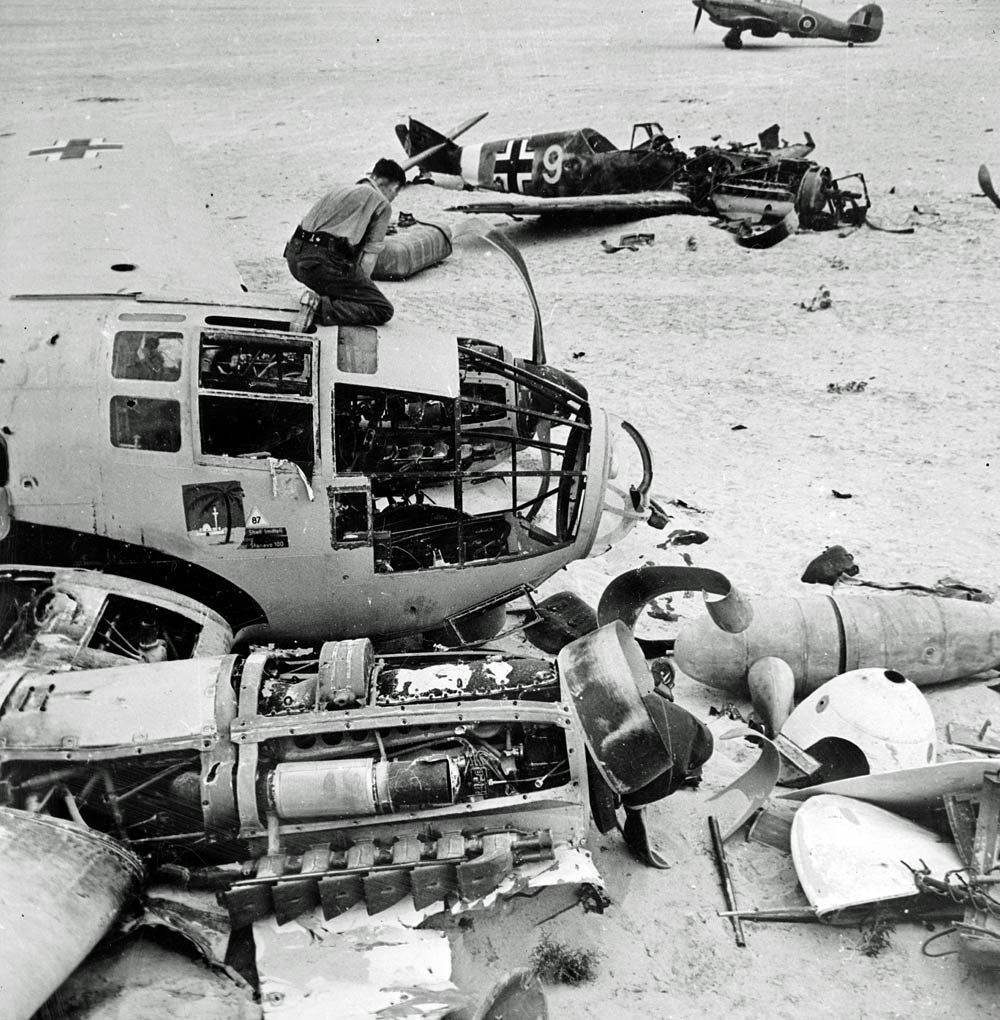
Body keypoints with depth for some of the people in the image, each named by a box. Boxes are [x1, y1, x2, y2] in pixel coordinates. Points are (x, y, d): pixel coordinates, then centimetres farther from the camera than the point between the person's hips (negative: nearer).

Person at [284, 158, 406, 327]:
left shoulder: (339, 190, 30)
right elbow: (369, 255, 0)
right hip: (324, 261, -8)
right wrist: (360, 286, 9)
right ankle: (322, 309, -20)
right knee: (384, 310, -1)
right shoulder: (382, 203, 8)